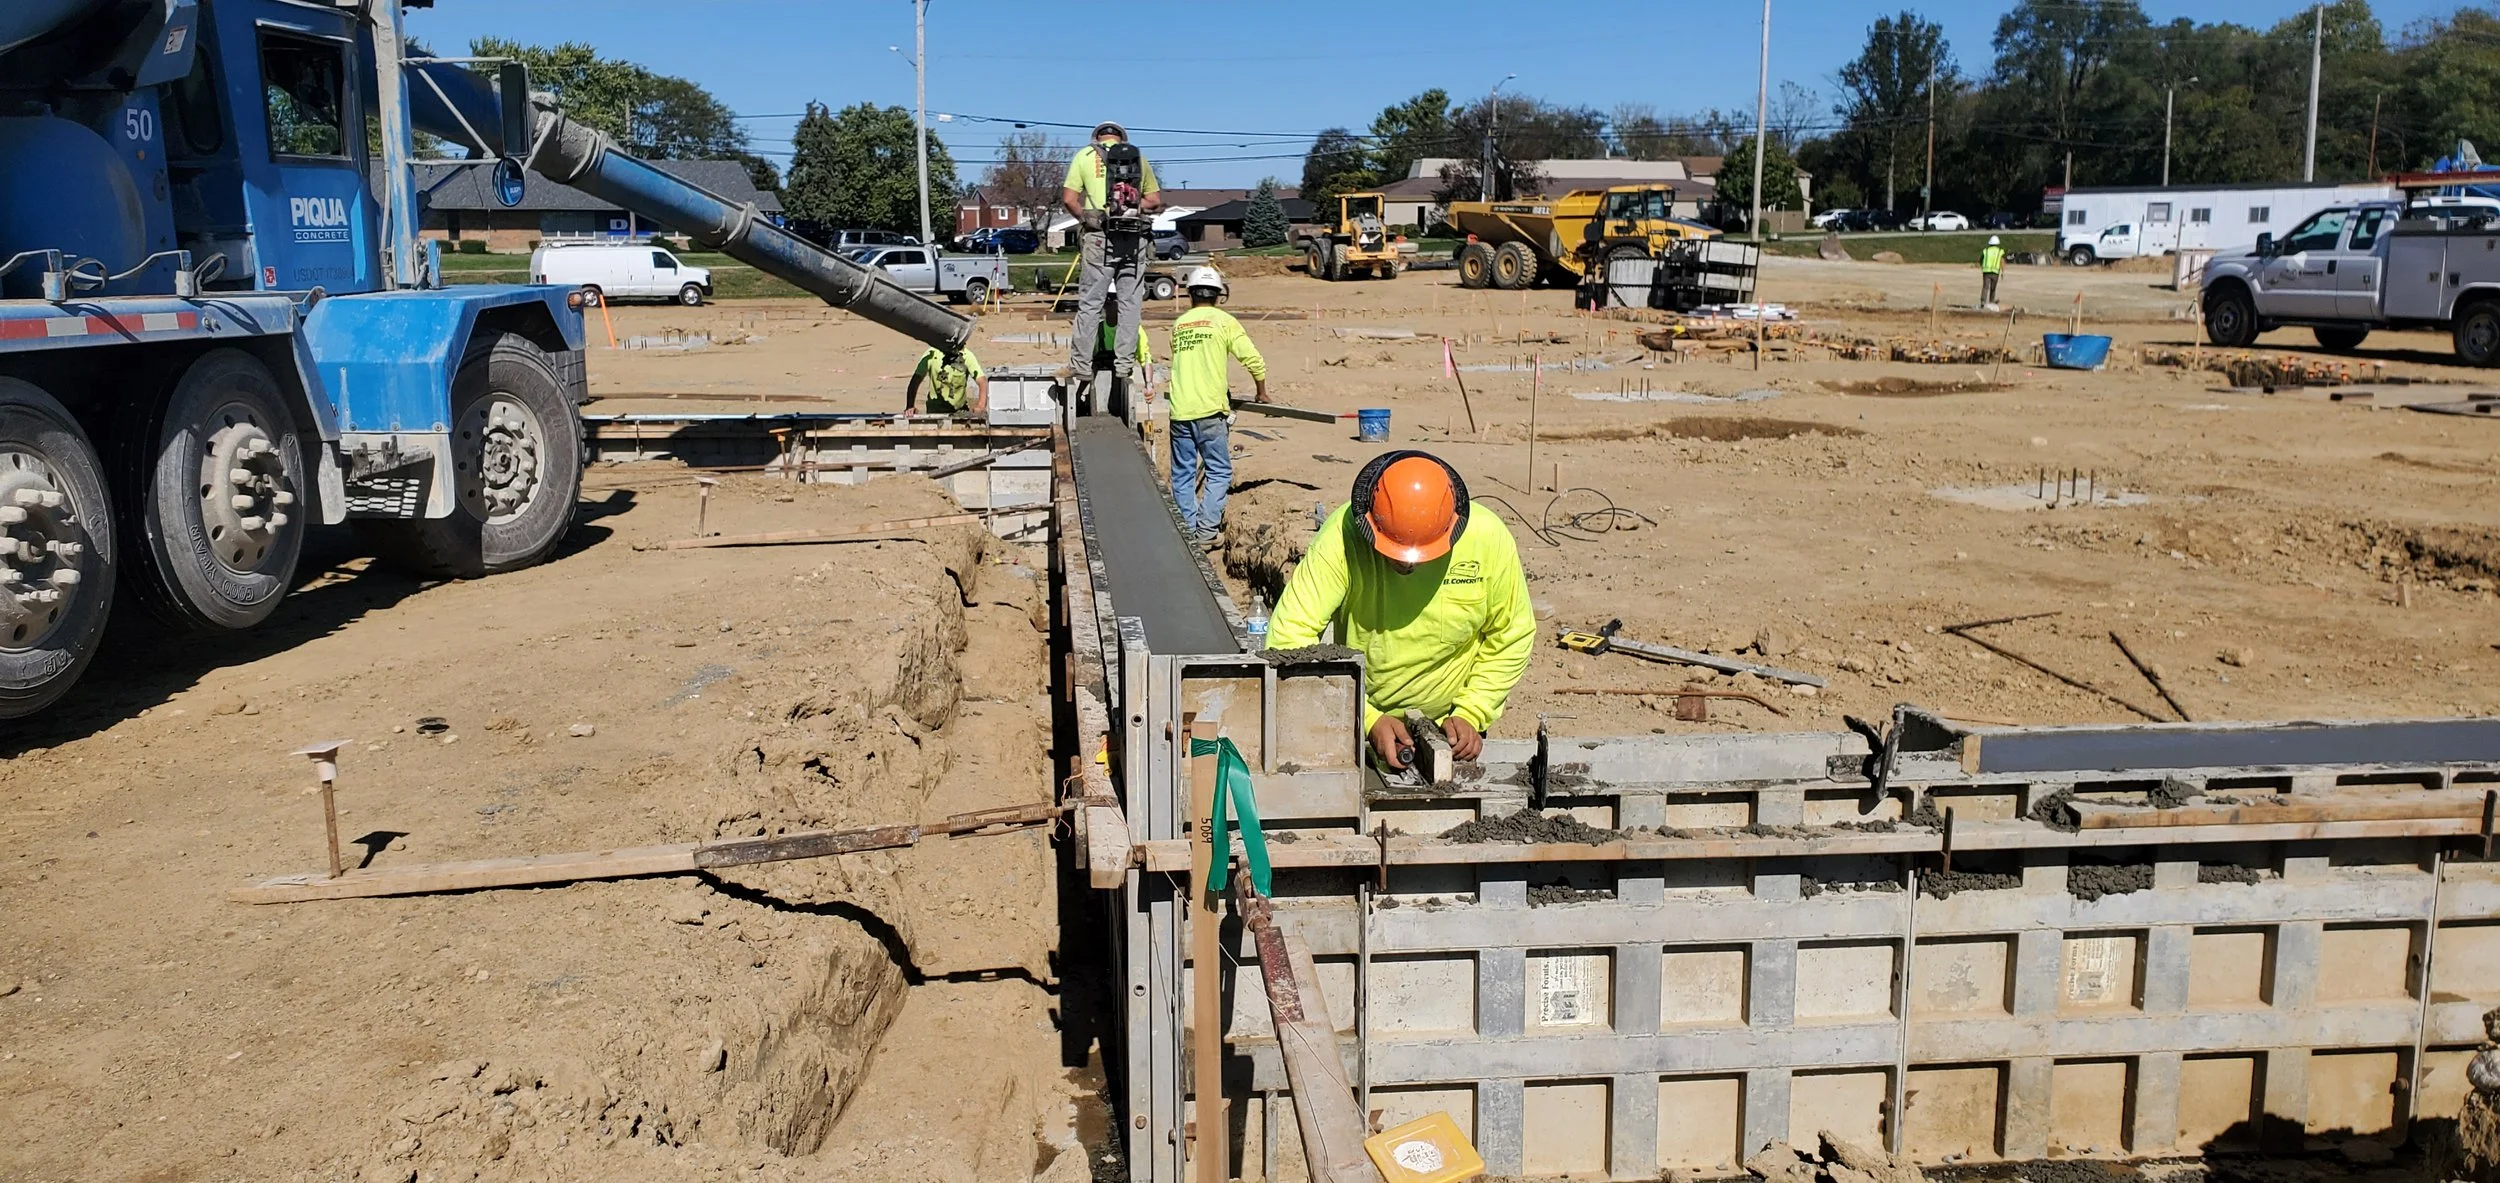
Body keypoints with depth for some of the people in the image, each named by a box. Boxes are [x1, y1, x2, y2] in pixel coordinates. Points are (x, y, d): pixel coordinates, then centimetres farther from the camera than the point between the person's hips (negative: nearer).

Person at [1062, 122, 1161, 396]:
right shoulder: (1138, 158, 13)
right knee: (1130, 303, 8)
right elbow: (1156, 200, 13)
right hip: (1134, 239, 2)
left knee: (1090, 302, 2)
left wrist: (1085, 218, 13)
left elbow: (1069, 199, -1)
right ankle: (1124, 364, 10)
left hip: (1101, 239, -2)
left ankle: (1080, 365, 4)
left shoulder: (1085, 155, 7)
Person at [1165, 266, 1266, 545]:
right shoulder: (1223, 321, 1)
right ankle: (1206, 530, -6)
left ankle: (1187, 530, 11)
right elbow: (1254, 360, -2)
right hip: (1209, 410, -4)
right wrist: (1261, 393, 15)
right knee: (1219, 472, 3)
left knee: (1182, 474, 10)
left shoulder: (1178, 325, 14)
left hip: (1179, 409, 4)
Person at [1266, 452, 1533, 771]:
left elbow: (1512, 638, -3)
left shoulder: (1490, 539, -17)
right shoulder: (1342, 535, -24)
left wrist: (1470, 715, -11)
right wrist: (1368, 719, -30)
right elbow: (1290, 637, -27)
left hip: (1450, 726, 1)